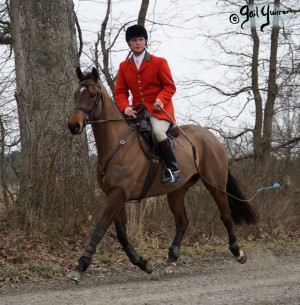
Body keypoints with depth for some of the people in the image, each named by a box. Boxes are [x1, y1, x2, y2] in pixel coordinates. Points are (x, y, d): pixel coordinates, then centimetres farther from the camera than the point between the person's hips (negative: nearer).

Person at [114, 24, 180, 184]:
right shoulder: (124, 66, 10)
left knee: (158, 131, -33)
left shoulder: (159, 62, 1)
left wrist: (160, 100, -22)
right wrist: (125, 107, -14)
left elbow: (170, 86, -1)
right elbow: (120, 91, 7)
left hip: (158, 109, -5)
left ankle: (173, 168, -20)